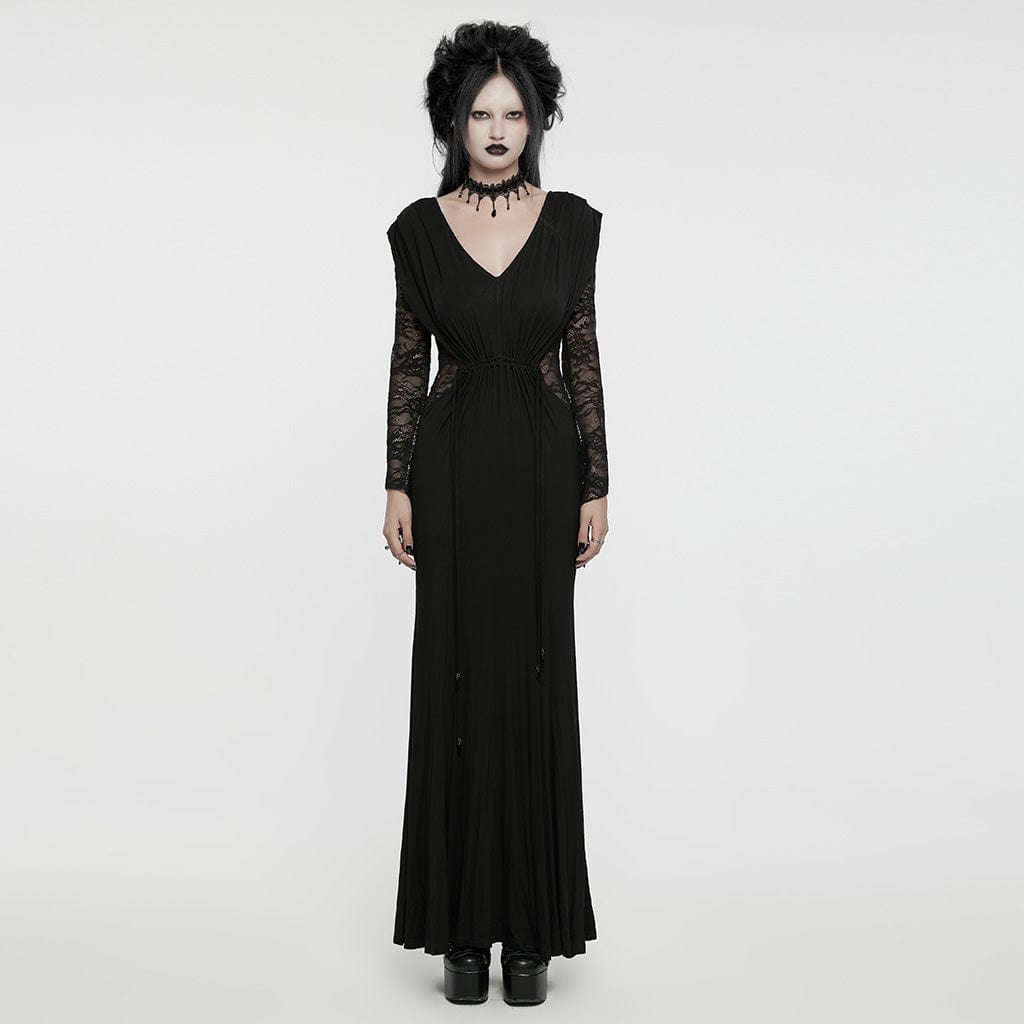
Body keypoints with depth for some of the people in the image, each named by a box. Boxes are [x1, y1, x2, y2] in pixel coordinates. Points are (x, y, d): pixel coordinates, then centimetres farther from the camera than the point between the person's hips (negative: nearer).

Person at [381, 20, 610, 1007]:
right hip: (454, 463, 0)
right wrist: (397, 486, -2)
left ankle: (533, 923, 16)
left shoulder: (570, 222, 3)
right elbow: (408, 362, 5)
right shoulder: (419, 228, 3)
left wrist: (597, 487, -1)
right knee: (457, 681, 2)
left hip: (543, 462, 0)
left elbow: (584, 359, 3)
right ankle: (464, 924, 16)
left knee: (537, 682, 3)